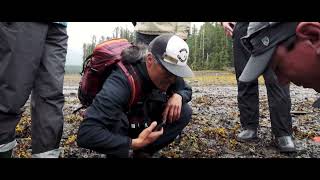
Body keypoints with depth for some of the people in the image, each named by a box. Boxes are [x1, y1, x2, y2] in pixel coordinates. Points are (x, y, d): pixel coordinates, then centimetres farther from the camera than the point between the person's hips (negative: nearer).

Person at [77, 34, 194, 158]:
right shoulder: (121, 81, -40)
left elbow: (186, 89, 2)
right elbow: (86, 134, -48)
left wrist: (178, 95, -23)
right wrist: (135, 143, -43)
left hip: (142, 126, 6)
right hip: (115, 132, -5)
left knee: (185, 112, -13)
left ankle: (142, 152, -3)